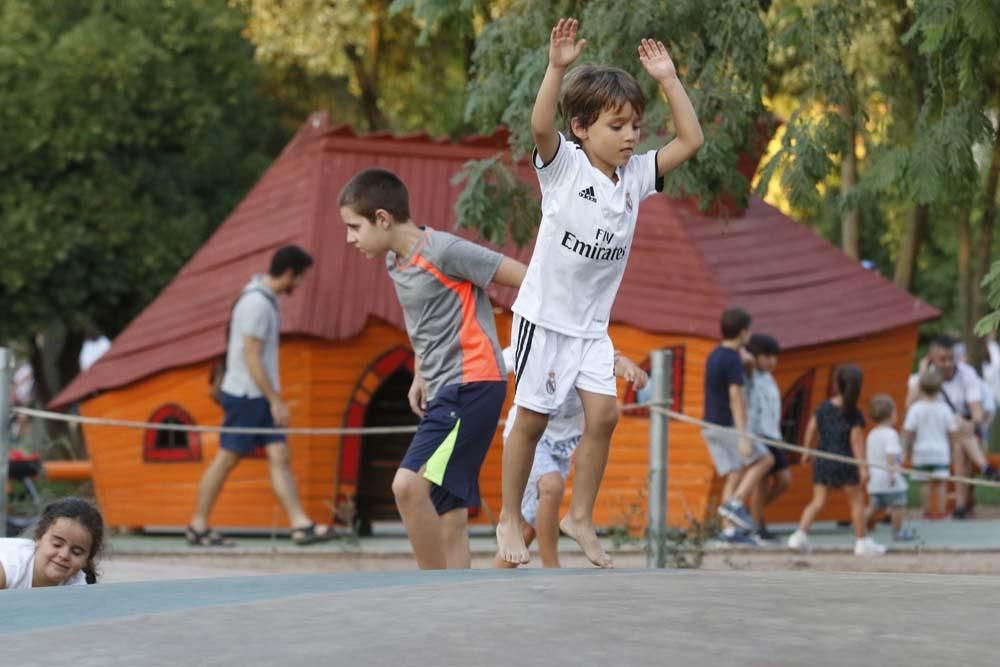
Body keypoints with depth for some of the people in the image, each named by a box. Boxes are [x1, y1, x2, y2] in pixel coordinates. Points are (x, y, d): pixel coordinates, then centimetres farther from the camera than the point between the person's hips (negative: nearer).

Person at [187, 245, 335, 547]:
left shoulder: (266, 299, 12)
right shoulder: (256, 303, -18)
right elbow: (251, 357, -21)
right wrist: (276, 400, -19)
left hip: (259, 397, 9)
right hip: (246, 395, -9)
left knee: (280, 457, 1)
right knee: (227, 459, -1)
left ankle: (301, 524, -4)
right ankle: (198, 526, 9)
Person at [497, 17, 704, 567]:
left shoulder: (636, 175, 3)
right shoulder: (562, 166, -12)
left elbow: (691, 140, 1)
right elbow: (540, 127, -31)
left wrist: (668, 79, -5)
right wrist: (557, 67, -42)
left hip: (593, 323, 5)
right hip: (544, 314, -5)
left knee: (603, 414, -4)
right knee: (531, 418, 1)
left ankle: (580, 517, 10)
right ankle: (509, 519, 15)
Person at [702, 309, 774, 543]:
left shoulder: (714, 356, 14)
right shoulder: (733, 360, -14)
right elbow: (736, 398, -21)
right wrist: (743, 436, -24)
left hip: (710, 425, 8)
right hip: (727, 425, -8)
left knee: (734, 475, 7)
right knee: (765, 460, 3)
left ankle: (730, 529, -2)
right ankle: (735, 504, -8)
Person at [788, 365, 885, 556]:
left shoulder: (823, 408, 4)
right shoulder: (854, 415, -8)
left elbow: (811, 429, 8)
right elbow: (856, 441, -12)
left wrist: (807, 452, 21)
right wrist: (863, 466, -11)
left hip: (822, 461, 4)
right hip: (845, 462, -4)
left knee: (818, 501, 6)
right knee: (856, 500, 9)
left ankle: (801, 534, -9)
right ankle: (862, 541, 14)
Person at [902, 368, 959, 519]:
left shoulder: (916, 408, -9)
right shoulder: (944, 409, -5)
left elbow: (908, 432, -11)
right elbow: (953, 432, -1)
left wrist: (908, 450, 4)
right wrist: (952, 449, 15)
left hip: (921, 452, -1)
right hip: (941, 452, 1)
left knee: (926, 482, 8)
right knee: (940, 483, 6)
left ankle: (928, 510, 11)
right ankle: (941, 511, 7)